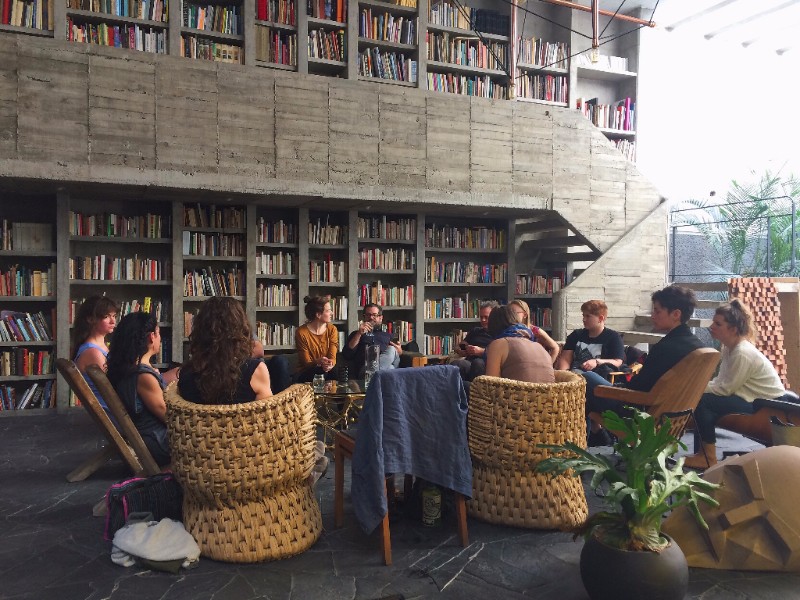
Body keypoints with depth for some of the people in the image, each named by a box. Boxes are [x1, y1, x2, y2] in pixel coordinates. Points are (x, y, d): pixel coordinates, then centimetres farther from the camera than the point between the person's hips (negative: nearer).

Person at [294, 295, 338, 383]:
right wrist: (318, 362, -33)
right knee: (320, 371, -35)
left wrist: (330, 364, -33)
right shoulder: (301, 332, -12)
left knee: (337, 374, -30)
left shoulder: (332, 329, 0)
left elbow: (332, 357, -8)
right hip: (306, 374, -3)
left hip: (326, 372, 3)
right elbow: (306, 363, -11)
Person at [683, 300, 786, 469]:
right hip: (752, 397, 10)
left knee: (703, 401, -20)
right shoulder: (729, 347, 5)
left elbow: (725, 389, -21)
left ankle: (708, 458, -9)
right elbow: (721, 381, 6)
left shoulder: (743, 353, -23)